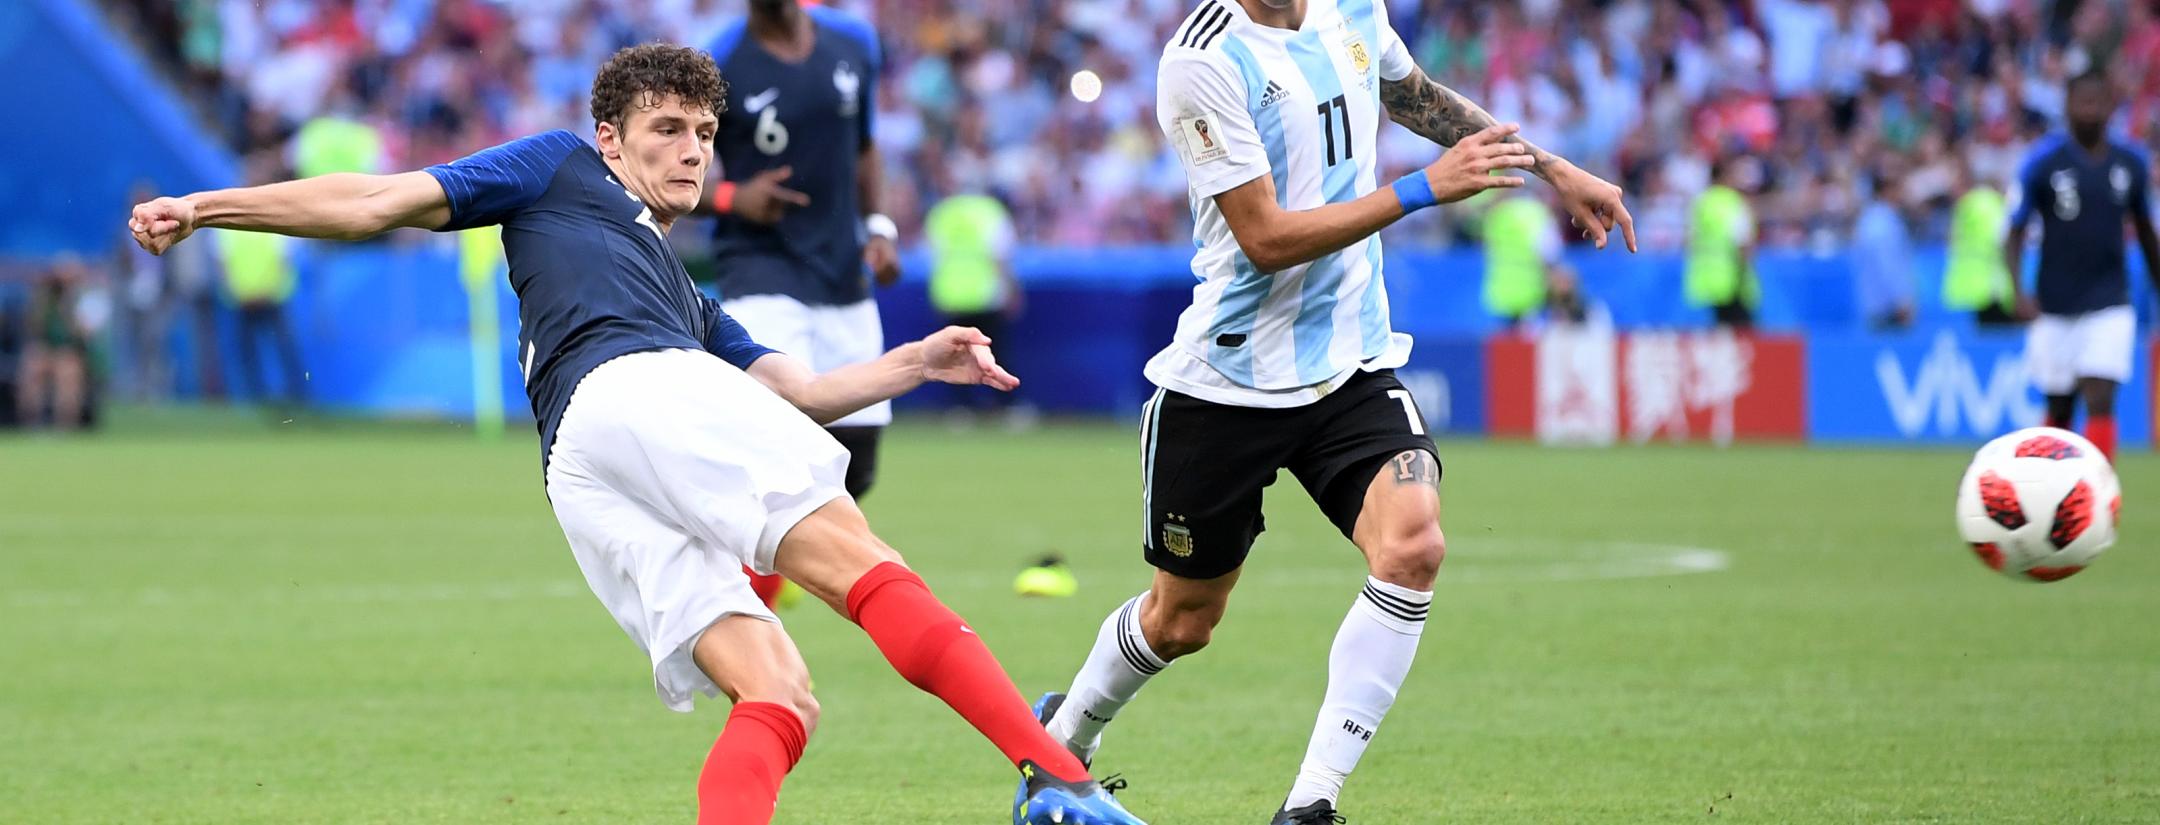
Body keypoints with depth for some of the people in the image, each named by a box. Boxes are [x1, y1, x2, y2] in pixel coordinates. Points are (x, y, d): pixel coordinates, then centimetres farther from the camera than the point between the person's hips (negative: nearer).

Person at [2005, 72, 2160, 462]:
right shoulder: (2042, 162, -6)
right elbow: (2014, 234, -4)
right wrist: (2019, 292, -18)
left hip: (2110, 308, 1)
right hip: (2055, 309, -1)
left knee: (2100, 401, -15)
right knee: (2060, 410, 9)